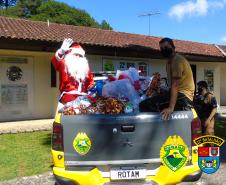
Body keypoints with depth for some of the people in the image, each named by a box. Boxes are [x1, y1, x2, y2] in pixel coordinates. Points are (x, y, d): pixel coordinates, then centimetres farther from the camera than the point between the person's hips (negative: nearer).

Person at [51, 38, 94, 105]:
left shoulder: (85, 67, 24)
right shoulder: (64, 64, 8)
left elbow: (90, 80, 27)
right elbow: (55, 61, -15)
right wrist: (61, 51, -35)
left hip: (82, 96, 5)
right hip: (68, 94, -5)